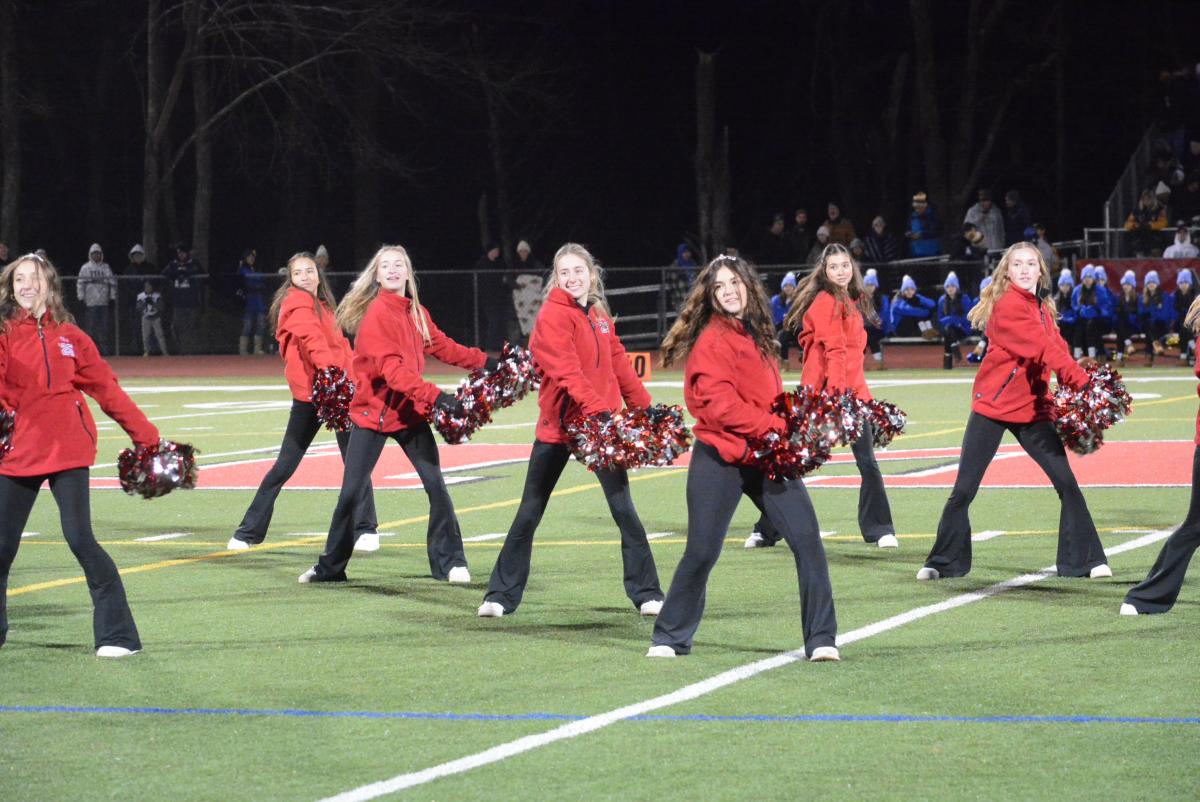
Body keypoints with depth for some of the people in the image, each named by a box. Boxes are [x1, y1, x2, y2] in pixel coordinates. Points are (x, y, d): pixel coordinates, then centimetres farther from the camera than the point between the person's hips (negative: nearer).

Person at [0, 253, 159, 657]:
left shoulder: (69, 336, 6)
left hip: (66, 452, -1)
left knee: (80, 539, -11)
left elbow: (107, 389, 10)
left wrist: (146, 436, 9)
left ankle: (118, 635, -6)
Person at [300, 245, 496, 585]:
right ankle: (331, 567, 11)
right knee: (351, 492, -2)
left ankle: (448, 561, 7)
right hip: (372, 413, -5)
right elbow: (391, 368, -25)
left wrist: (486, 361, 9)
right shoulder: (375, 314, -15)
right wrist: (435, 395, -34)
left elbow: (443, 347, 17)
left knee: (436, 485, -3)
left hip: (410, 413, 5)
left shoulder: (417, 313, 7)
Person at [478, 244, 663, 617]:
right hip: (558, 426, -5)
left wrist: (646, 408, 16)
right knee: (529, 513, 3)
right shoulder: (553, 316, -12)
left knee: (624, 509, 2)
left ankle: (647, 594, 9)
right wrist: (602, 411, -34)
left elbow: (619, 365, 17)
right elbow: (567, 373, -24)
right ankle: (501, 595, 11)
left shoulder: (599, 315, 10)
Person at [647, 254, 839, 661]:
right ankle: (669, 638, 17)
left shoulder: (757, 334, 14)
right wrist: (771, 426, -19)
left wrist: (787, 431, 4)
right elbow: (718, 402, -19)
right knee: (702, 551, -2)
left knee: (806, 537, -6)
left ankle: (821, 639, -1)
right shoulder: (713, 338, -9)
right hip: (721, 459, -6)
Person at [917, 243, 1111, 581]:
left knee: (1066, 483, -2)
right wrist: (1083, 381, -23)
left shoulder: (1043, 308, 11)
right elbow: (1043, 349, -21)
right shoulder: (1007, 305, -14)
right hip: (992, 408, -6)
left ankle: (1084, 560, 5)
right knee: (963, 490, -2)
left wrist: (1081, 388, -13)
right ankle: (944, 563, 12)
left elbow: (1056, 351, 3)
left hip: (1033, 408, 6)